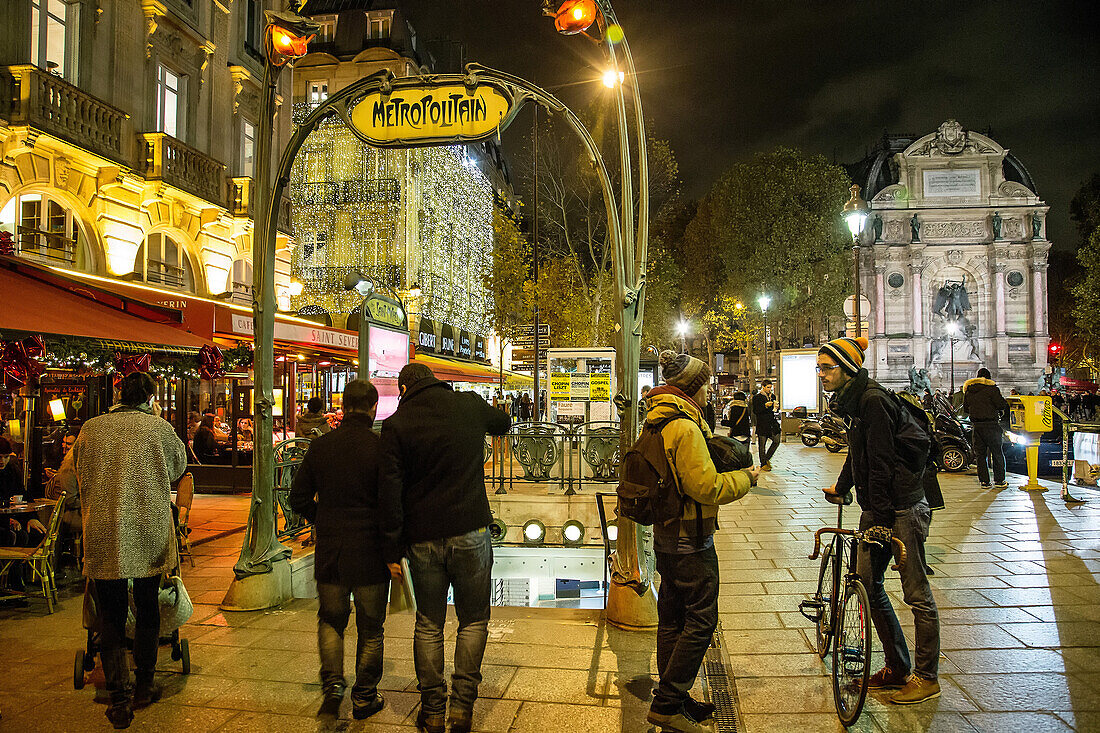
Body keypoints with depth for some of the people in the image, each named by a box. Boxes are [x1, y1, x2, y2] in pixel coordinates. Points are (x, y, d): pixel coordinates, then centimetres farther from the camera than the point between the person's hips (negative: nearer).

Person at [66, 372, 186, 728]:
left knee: (110, 618, 8)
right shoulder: (158, 427, -6)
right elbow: (178, 466, 12)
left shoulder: (91, 428, 1)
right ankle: (144, 687, 27)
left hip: (103, 538, 1)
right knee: (147, 610, 16)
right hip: (150, 534, -1)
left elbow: (79, 476, 15)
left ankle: (119, 699, 5)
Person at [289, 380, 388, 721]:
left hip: (329, 552, 3)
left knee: (330, 620, 22)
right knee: (370, 628, 14)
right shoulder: (380, 446, -13)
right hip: (370, 553, -3)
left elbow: (298, 498, 4)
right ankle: (364, 698, 25)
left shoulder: (320, 445, -2)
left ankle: (332, 686, 9)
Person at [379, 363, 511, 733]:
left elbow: (390, 492, -7)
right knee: (474, 620, 14)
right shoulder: (470, 406, 0)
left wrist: (392, 550, -2)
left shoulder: (396, 425, -4)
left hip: (423, 539, 0)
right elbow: (503, 423, 23)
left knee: (428, 625, 14)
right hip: (470, 533, 0)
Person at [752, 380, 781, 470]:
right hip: (762, 424, -6)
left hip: (772, 423, 6)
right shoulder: (757, 397, -2)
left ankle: (767, 458, 18)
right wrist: (765, 406, -20)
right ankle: (763, 464, 9)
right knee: (762, 445, 0)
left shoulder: (772, 396, 17)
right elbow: (755, 411, -9)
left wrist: (775, 407, 4)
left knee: (776, 441, 0)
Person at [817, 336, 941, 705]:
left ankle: (927, 678, 16)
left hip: (902, 507, -10)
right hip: (876, 505, 10)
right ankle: (898, 668, 24)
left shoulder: (873, 400, -19)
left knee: (917, 593, 2)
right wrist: (841, 487, 37)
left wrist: (881, 518, -20)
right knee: (868, 584, 11)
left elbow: (881, 462, -21)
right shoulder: (851, 400, 10)